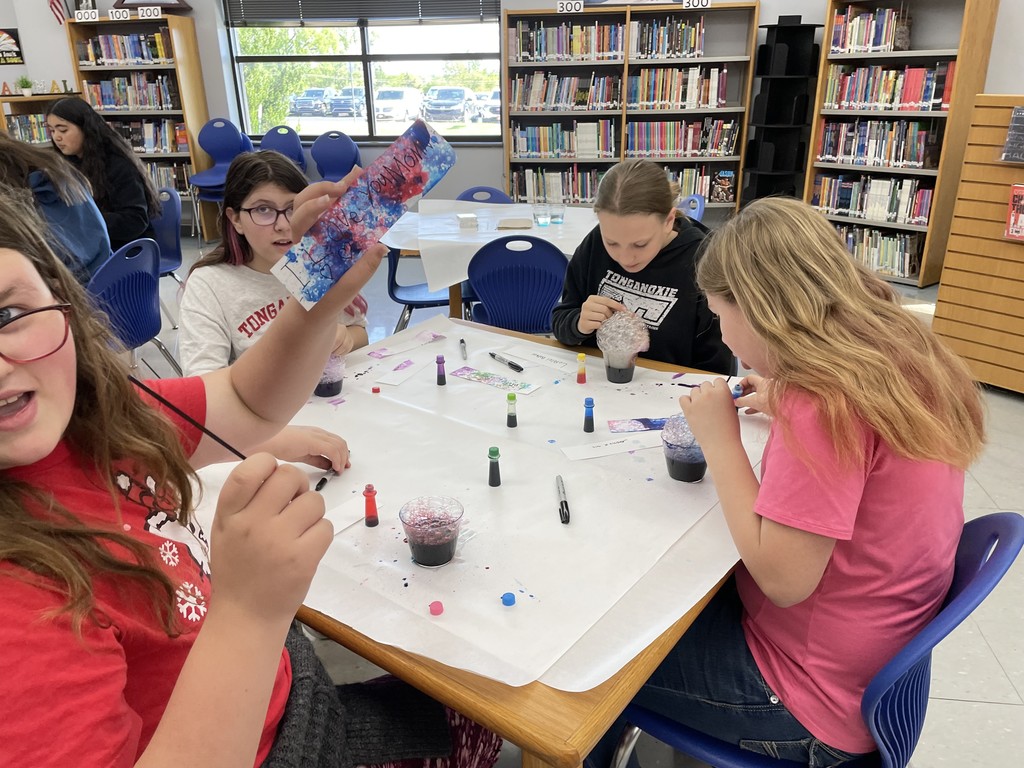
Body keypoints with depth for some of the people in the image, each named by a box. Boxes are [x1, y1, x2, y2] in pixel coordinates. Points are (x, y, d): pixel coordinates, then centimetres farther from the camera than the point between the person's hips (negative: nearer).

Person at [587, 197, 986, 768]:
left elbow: (784, 580, -27)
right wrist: (787, 406, 4)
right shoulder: (905, 352, -2)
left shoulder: (824, 401, -30)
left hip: (813, 702, -8)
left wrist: (720, 439, -20)